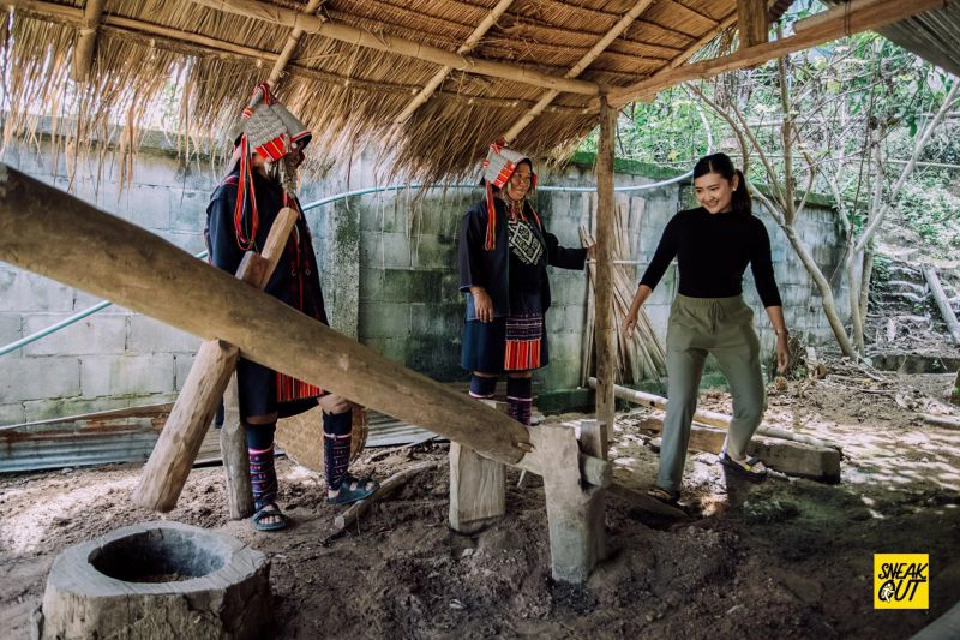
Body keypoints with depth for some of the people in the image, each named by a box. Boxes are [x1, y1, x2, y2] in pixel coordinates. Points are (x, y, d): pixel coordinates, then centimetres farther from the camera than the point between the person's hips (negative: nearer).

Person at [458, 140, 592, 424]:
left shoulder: (531, 216, 17)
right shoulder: (481, 213, -3)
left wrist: (586, 254, 13)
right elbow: (468, 254, -11)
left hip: (529, 305, 7)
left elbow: (552, 252, 21)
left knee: (522, 370, 9)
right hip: (494, 305, -6)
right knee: (486, 369, -3)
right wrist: (477, 292, -21)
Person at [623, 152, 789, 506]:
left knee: (752, 402, 10)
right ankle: (667, 485, -3)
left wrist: (781, 333, 2)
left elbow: (766, 283, 3)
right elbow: (656, 268, 1)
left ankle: (733, 454, 40)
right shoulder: (683, 222, -2)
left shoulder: (751, 228, 0)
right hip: (687, 318, -2)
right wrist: (635, 306, -12)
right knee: (680, 404, -10)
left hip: (733, 318, 2)